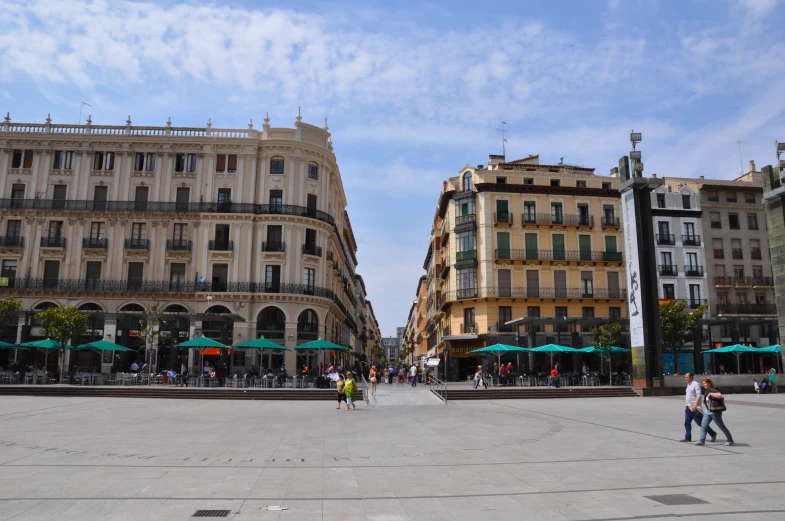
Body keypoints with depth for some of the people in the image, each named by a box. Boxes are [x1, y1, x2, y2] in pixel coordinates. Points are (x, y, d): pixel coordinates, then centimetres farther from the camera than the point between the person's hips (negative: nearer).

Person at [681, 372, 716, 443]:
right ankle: (687, 437, 7)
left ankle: (713, 434, 19)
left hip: (695, 408, -8)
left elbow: (699, 395, -21)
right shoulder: (688, 385, 14)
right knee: (687, 423, 4)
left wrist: (695, 406, -27)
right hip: (688, 407, 8)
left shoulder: (696, 384, -13)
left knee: (700, 423, 2)